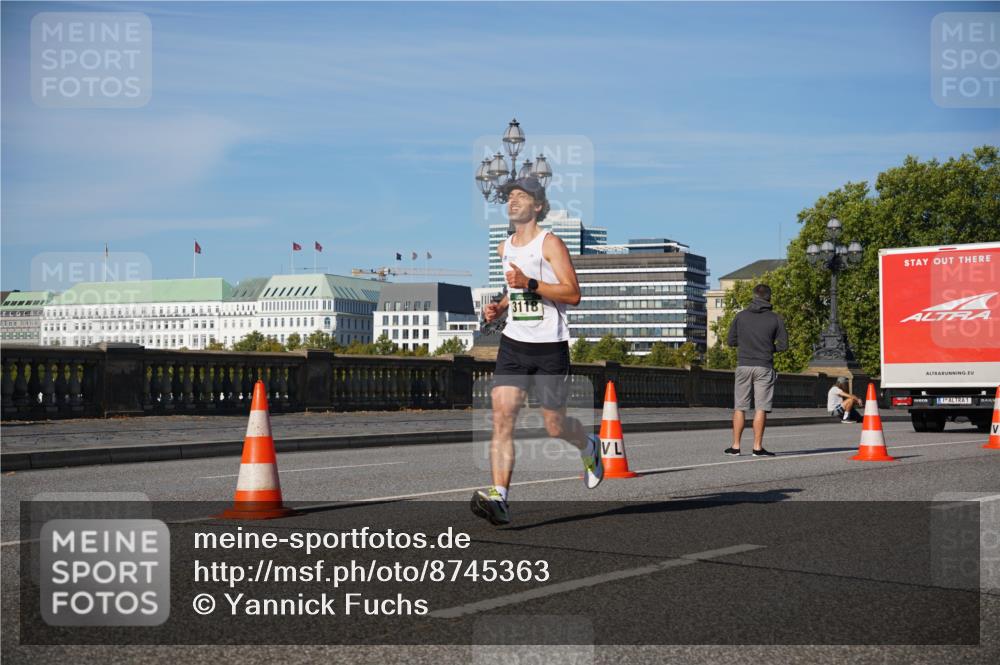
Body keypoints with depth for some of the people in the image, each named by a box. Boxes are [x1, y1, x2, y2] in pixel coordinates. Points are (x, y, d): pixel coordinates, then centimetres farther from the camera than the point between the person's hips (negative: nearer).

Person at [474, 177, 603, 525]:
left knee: (554, 426, 7)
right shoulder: (505, 247, 14)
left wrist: (529, 284, -24)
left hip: (550, 346, -5)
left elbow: (573, 294, -15)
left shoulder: (550, 243, -7)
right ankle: (499, 497, -18)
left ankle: (589, 447, 40)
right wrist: (500, 306, 10)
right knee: (502, 417, -13)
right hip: (513, 343, 5)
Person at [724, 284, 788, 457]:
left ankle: (735, 446, 8)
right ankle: (757, 447, -1)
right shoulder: (775, 319, -1)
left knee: (739, 407, 8)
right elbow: (783, 345, -3)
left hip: (743, 366, 2)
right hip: (764, 367, -2)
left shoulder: (741, 316, 3)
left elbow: (731, 341, 5)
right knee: (761, 408, 0)